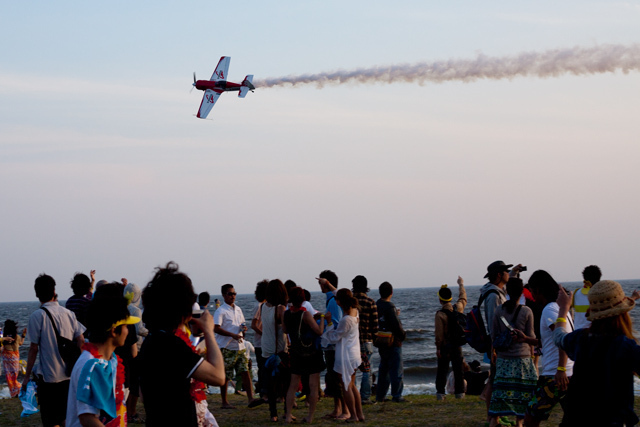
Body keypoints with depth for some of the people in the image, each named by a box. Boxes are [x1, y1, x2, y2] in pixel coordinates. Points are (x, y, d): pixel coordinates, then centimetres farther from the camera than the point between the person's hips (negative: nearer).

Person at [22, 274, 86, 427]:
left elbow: (34, 348, -11)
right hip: (69, 375, 5)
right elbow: (81, 341, 2)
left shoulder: (37, 316, -12)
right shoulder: (68, 313, 3)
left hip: (48, 376, -5)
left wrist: (27, 376, -3)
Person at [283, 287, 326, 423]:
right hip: (312, 354, -5)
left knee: (293, 385, 11)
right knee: (313, 386, 3)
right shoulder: (305, 314, -18)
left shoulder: (286, 314, -3)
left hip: (296, 354, 5)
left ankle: (288, 415, 8)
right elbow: (319, 331, -18)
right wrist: (322, 317, -4)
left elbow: (284, 330, 14)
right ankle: (310, 416, 4)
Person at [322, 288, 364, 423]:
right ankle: (360, 414, 20)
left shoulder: (346, 320, -26)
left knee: (346, 387, 3)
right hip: (353, 355, 9)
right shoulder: (354, 311, 0)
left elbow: (334, 337, -15)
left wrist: (329, 322, -11)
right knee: (351, 385, 18)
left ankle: (353, 416, 8)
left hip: (345, 357, -9)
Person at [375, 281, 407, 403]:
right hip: (393, 343, -8)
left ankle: (380, 395, 19)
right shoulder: (389, 307, -18)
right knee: (396, 369, -1)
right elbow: (396, 325, -22)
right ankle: (397, 396, -2)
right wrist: (402, 335, -7)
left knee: (383, 369, 17)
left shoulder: (376, 305, 5)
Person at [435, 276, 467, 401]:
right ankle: (459, 392, 11)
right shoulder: (458, 308, -3)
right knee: (458, 369, 9)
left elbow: (439, 332, -16)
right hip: (457, 344, 4)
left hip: (445, 345, -4)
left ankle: (440, 393, 3)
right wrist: (461, 284, 35)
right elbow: (463, 298, 20)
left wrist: (438, 347, -7)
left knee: (442, 370, 4)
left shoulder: (440, 314, -16)